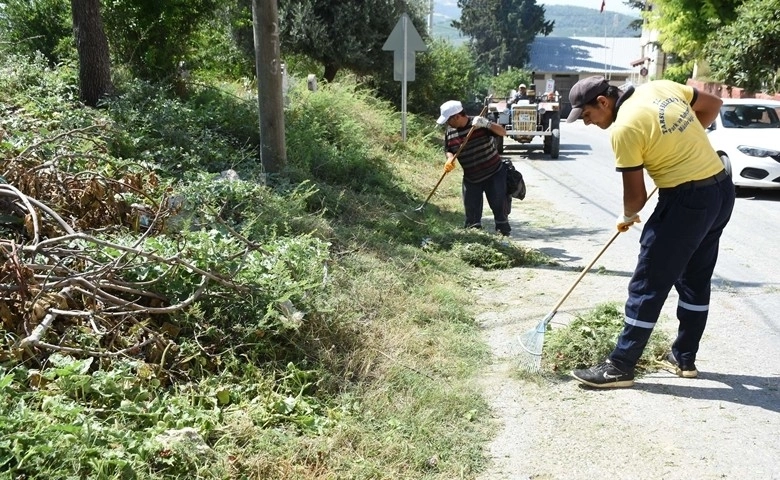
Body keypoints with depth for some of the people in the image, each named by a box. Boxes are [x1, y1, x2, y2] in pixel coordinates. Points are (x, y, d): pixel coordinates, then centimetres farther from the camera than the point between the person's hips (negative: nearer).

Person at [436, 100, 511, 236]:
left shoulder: (479, 123, -14)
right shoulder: (450, 132, -2)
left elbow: (503, 132, -16)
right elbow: (448, 150, 11)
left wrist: (487, 124, -33)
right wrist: (450, 159, -12)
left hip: (494, 174, -4)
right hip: (470, 179, 4)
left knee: (500, 208, 0)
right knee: (472, 213, 6)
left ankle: (504, 237, 11)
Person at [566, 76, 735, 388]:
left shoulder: (624, 129, -17)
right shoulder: (661, 87, 5)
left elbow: (636, 195, -10)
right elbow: (713, 104, 18)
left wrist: (627, 217, 11)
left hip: (687, 201, -9)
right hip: (722, 190, 9)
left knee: (648, 284, -2)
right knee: (696, 279, 18)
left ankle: (620, 367, 5)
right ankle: (685, 357, 29)